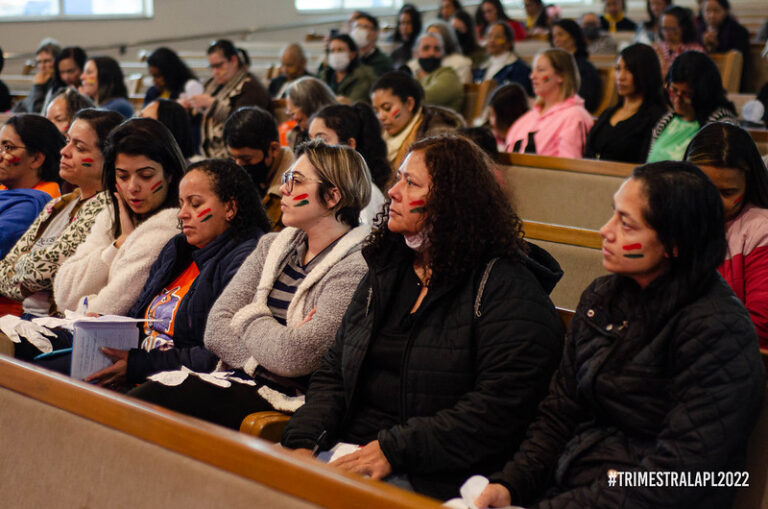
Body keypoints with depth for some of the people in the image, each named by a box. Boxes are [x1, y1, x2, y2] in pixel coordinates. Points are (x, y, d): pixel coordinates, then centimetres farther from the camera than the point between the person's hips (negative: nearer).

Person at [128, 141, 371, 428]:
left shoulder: (354, 267, -10)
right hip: (237, 380, 7)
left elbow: (294, 357, -19)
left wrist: (250, 318, -1)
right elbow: (216, 329, 6)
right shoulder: (272, 246, 14)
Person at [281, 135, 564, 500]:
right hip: (349, 450, 6)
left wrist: (393, 449, -19)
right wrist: (304, 440, -2)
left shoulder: (508, 289, -7)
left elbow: (499, 406, -16)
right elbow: (333, 372, 16)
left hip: (430, 477, -6)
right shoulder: (385, 271, 16)